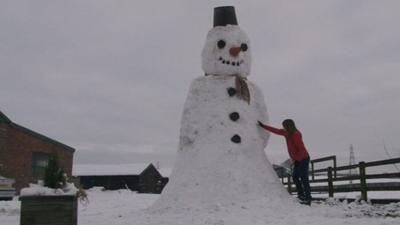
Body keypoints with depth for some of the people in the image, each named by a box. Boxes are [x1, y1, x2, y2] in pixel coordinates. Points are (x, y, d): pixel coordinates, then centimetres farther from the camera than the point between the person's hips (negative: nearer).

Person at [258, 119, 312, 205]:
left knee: (304, 179, -9)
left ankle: (308, 199, -5)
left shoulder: (296, 135, -23)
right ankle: (301, 195, 24)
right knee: (295, 177, 15)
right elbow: (276, 131, 15)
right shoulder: (287, 133, 6)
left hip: (303, 159, -10)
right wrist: (263, 126, 16)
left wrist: (297, 159, -23)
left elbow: (302, 149, -24)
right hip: (298, 160, 10)